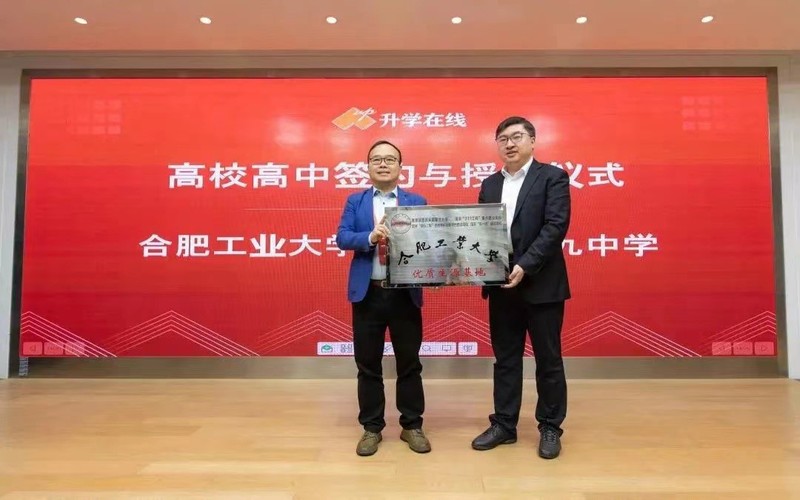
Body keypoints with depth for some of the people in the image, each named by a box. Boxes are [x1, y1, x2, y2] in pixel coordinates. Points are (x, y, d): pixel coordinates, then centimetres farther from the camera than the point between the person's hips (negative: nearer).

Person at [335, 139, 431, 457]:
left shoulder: (417, 202, 7)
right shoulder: (355, 201, 8)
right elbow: (342, 238, -4)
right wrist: (371, 237, -21)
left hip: (405, 293, 0)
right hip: (367, 292, 1)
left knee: (409, 363, 9)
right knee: (368, 365, 9)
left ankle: (412, 425, 25)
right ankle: (371, 428, 24)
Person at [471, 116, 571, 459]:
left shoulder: (552, 177, -3)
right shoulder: (489, 185, 13)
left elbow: (556, 226, -14)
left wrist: (524, 266, -23)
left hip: (541, 284, -4)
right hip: (501, 286, 5)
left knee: (548, 359, 7)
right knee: (505, 358, 12)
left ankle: (550, 428, 23)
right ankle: (504, 425, 25)